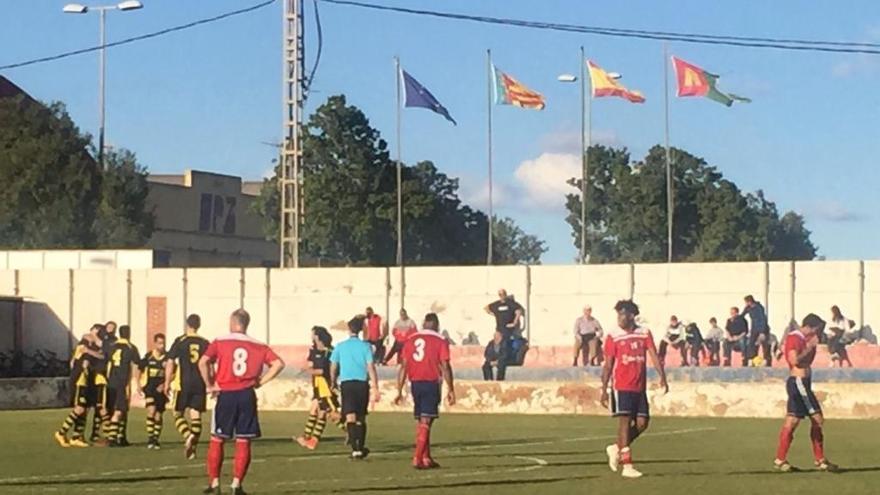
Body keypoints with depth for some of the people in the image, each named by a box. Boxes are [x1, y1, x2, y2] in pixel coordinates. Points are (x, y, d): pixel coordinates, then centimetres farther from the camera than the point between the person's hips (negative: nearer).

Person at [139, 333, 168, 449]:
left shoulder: (168, 357, -1)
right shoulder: (148, 356, 1)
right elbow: (140, 370, 12)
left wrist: (164, 384, -10)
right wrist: (139, 385, 6)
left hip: (161, 389, 1)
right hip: (150, 388, -1)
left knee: (158, 415, 5)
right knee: (151, 410, -18)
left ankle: (156, 440, 17)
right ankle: (150, 437, -8)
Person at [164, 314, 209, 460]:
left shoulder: (180, 341, -3)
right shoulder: (205, 343, 5)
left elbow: (170, 363, -4)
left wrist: (167, 383, 2)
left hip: (183, 384, -2)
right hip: (200, 384, 2)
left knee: (178, 414, 6)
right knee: (196, 415, 5)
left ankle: (188, 436, -20)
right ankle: (192, 448, 1)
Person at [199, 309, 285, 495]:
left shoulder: (220, 342, 1)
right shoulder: (259, 346, 8)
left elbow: (203, 362, -13)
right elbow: (278, 364, -2)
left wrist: (209, 385, -2)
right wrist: (260, 381, 3)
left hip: (226, 395, -1)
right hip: (247, 396, 2)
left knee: (217, 440, 9)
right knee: (243, 442, 6)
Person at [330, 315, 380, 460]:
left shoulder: (340, 346, 5)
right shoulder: (365, 346, 1)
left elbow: (333, 368, 9)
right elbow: (371, 367, -4)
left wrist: (333, 383, 26)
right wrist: (375, 388, -5)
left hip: (346, 383, -1)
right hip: (362, 383, 1)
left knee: (350, 417, -8)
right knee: (361, 418, 15)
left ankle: (355, 449, -23)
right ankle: (361, 447, 23)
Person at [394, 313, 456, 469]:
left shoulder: (411, 340, 9)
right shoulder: (440, 341, -2)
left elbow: (403, 367, 6)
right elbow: (445, 367, -8)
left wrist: (399, 391, 8)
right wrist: (450, 390, -4)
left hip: (415, 384, 4)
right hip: (431, 384, -4)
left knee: (421, 421, 15)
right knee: (426, 422, -5)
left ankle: (426, 458, 19)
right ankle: (417, 458, -12)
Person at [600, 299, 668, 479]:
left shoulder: (645, 333, 5)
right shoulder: (613, 336, -3)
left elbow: (654, 356, -1)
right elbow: (608, 365, -1)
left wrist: (662, 377, -15)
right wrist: (604, 389, -5)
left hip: (640, 387, 4)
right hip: (622, 387, -4)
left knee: (642, 423, 3)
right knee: (625, 422, -9)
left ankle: (617, 449, 24)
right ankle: (627, 466, -8)